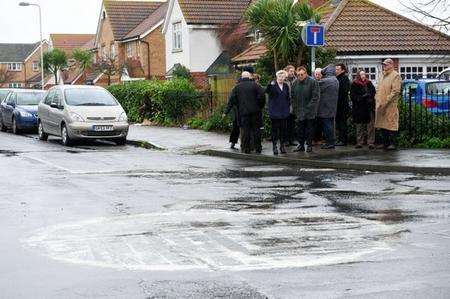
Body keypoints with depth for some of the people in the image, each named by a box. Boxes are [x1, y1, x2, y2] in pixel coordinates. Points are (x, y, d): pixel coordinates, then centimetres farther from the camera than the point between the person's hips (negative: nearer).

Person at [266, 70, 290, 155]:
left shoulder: (286, 86, 9)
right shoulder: (273, 85, -6)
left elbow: (288, 98, 19)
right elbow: (267, 91, -27)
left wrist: (288, 106, 9)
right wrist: (270, 85, -46)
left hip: (284, 112, 4)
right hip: (274, 112, -4)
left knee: (283, 129, 7)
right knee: (275, 129, -2)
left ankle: (282, 146, 15)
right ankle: (274, 146, 4)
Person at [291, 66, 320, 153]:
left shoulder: (313, 82, -8)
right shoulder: (295, 83, 7)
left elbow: (316, 97, -10)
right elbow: (293, 98, 13)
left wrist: (309, 108, -14)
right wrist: (295, 109, 5)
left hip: (310, 112, -4)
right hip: (299, 112, 4)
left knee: (309, 129, 3)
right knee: (300, 129, 6)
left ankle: (309, 145, 12)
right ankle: (301, 144, 16)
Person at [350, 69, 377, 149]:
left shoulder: (369, 83, 10)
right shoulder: (354, 85, 1)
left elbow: (373, 93, 13)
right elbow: (353, 96, -5)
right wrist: (362, 97, -14)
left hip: (369, 108, 2)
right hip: (359, 109, -2)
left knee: (370, 126, -3)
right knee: (360, 126, 5)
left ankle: (371, 143, -1)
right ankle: (359, 142, 12)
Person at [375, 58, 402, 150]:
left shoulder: (395, 76, -7)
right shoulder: (382, 75, 19)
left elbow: (395, 91, -15)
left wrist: (386, 102, -18)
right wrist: (377, 101, 11)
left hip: (390, 105, -8)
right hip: (380, 105, 8)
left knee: (391, 124, -6)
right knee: (382, 124, 10)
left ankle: (392, 143, -2)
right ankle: (385, 143, 17)